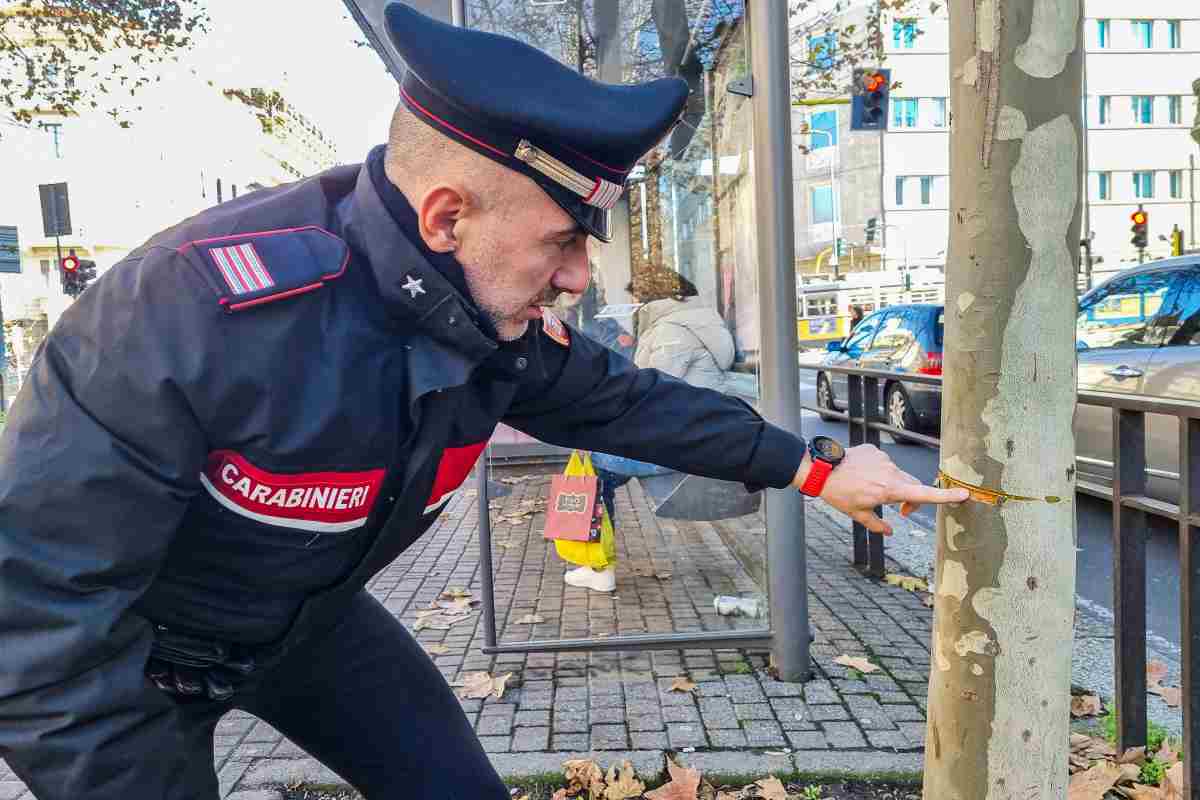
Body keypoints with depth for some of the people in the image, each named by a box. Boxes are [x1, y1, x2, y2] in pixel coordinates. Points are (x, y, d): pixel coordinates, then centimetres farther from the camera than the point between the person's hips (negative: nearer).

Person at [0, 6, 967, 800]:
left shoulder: (501, 323, -19)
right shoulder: (192, 311, -39)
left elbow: (626, 399, -2)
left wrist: (815, 468, 2)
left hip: (309, 620, 5)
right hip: (116, 651, -4)